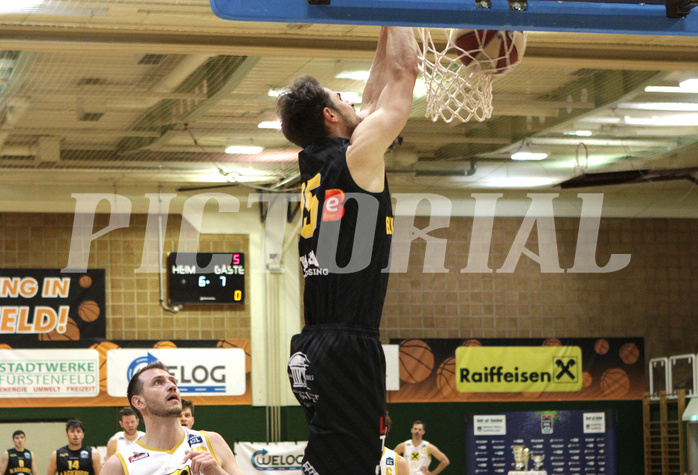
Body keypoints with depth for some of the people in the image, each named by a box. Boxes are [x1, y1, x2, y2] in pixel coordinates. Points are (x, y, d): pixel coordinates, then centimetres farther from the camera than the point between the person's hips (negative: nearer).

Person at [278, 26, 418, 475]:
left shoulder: (314, 164, 15)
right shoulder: (358, 154, -6)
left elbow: (374, 97, 28)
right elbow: (403, 72, 1)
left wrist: (389, 33, 33)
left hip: (312, 349, 9)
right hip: (349, 347, -9)